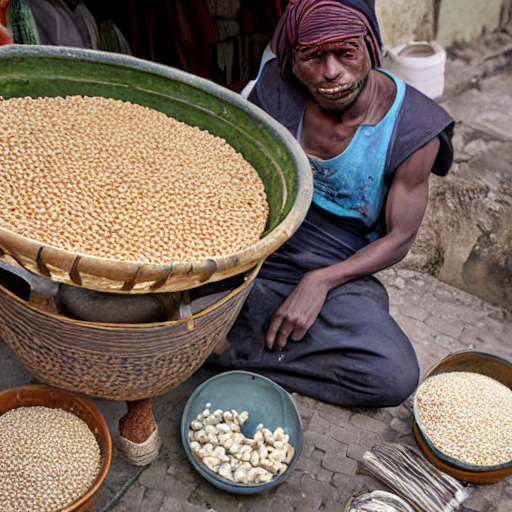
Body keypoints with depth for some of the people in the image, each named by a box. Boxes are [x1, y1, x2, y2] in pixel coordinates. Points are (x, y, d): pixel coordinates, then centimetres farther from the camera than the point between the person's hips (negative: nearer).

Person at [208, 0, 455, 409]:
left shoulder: (414, 127, -11)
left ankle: (235, 350, -17)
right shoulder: (276, 87, -7)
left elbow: (399, 238, -6)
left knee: (395, 376, -26)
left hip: (340, 272, 0)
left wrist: (320, 282, -20)